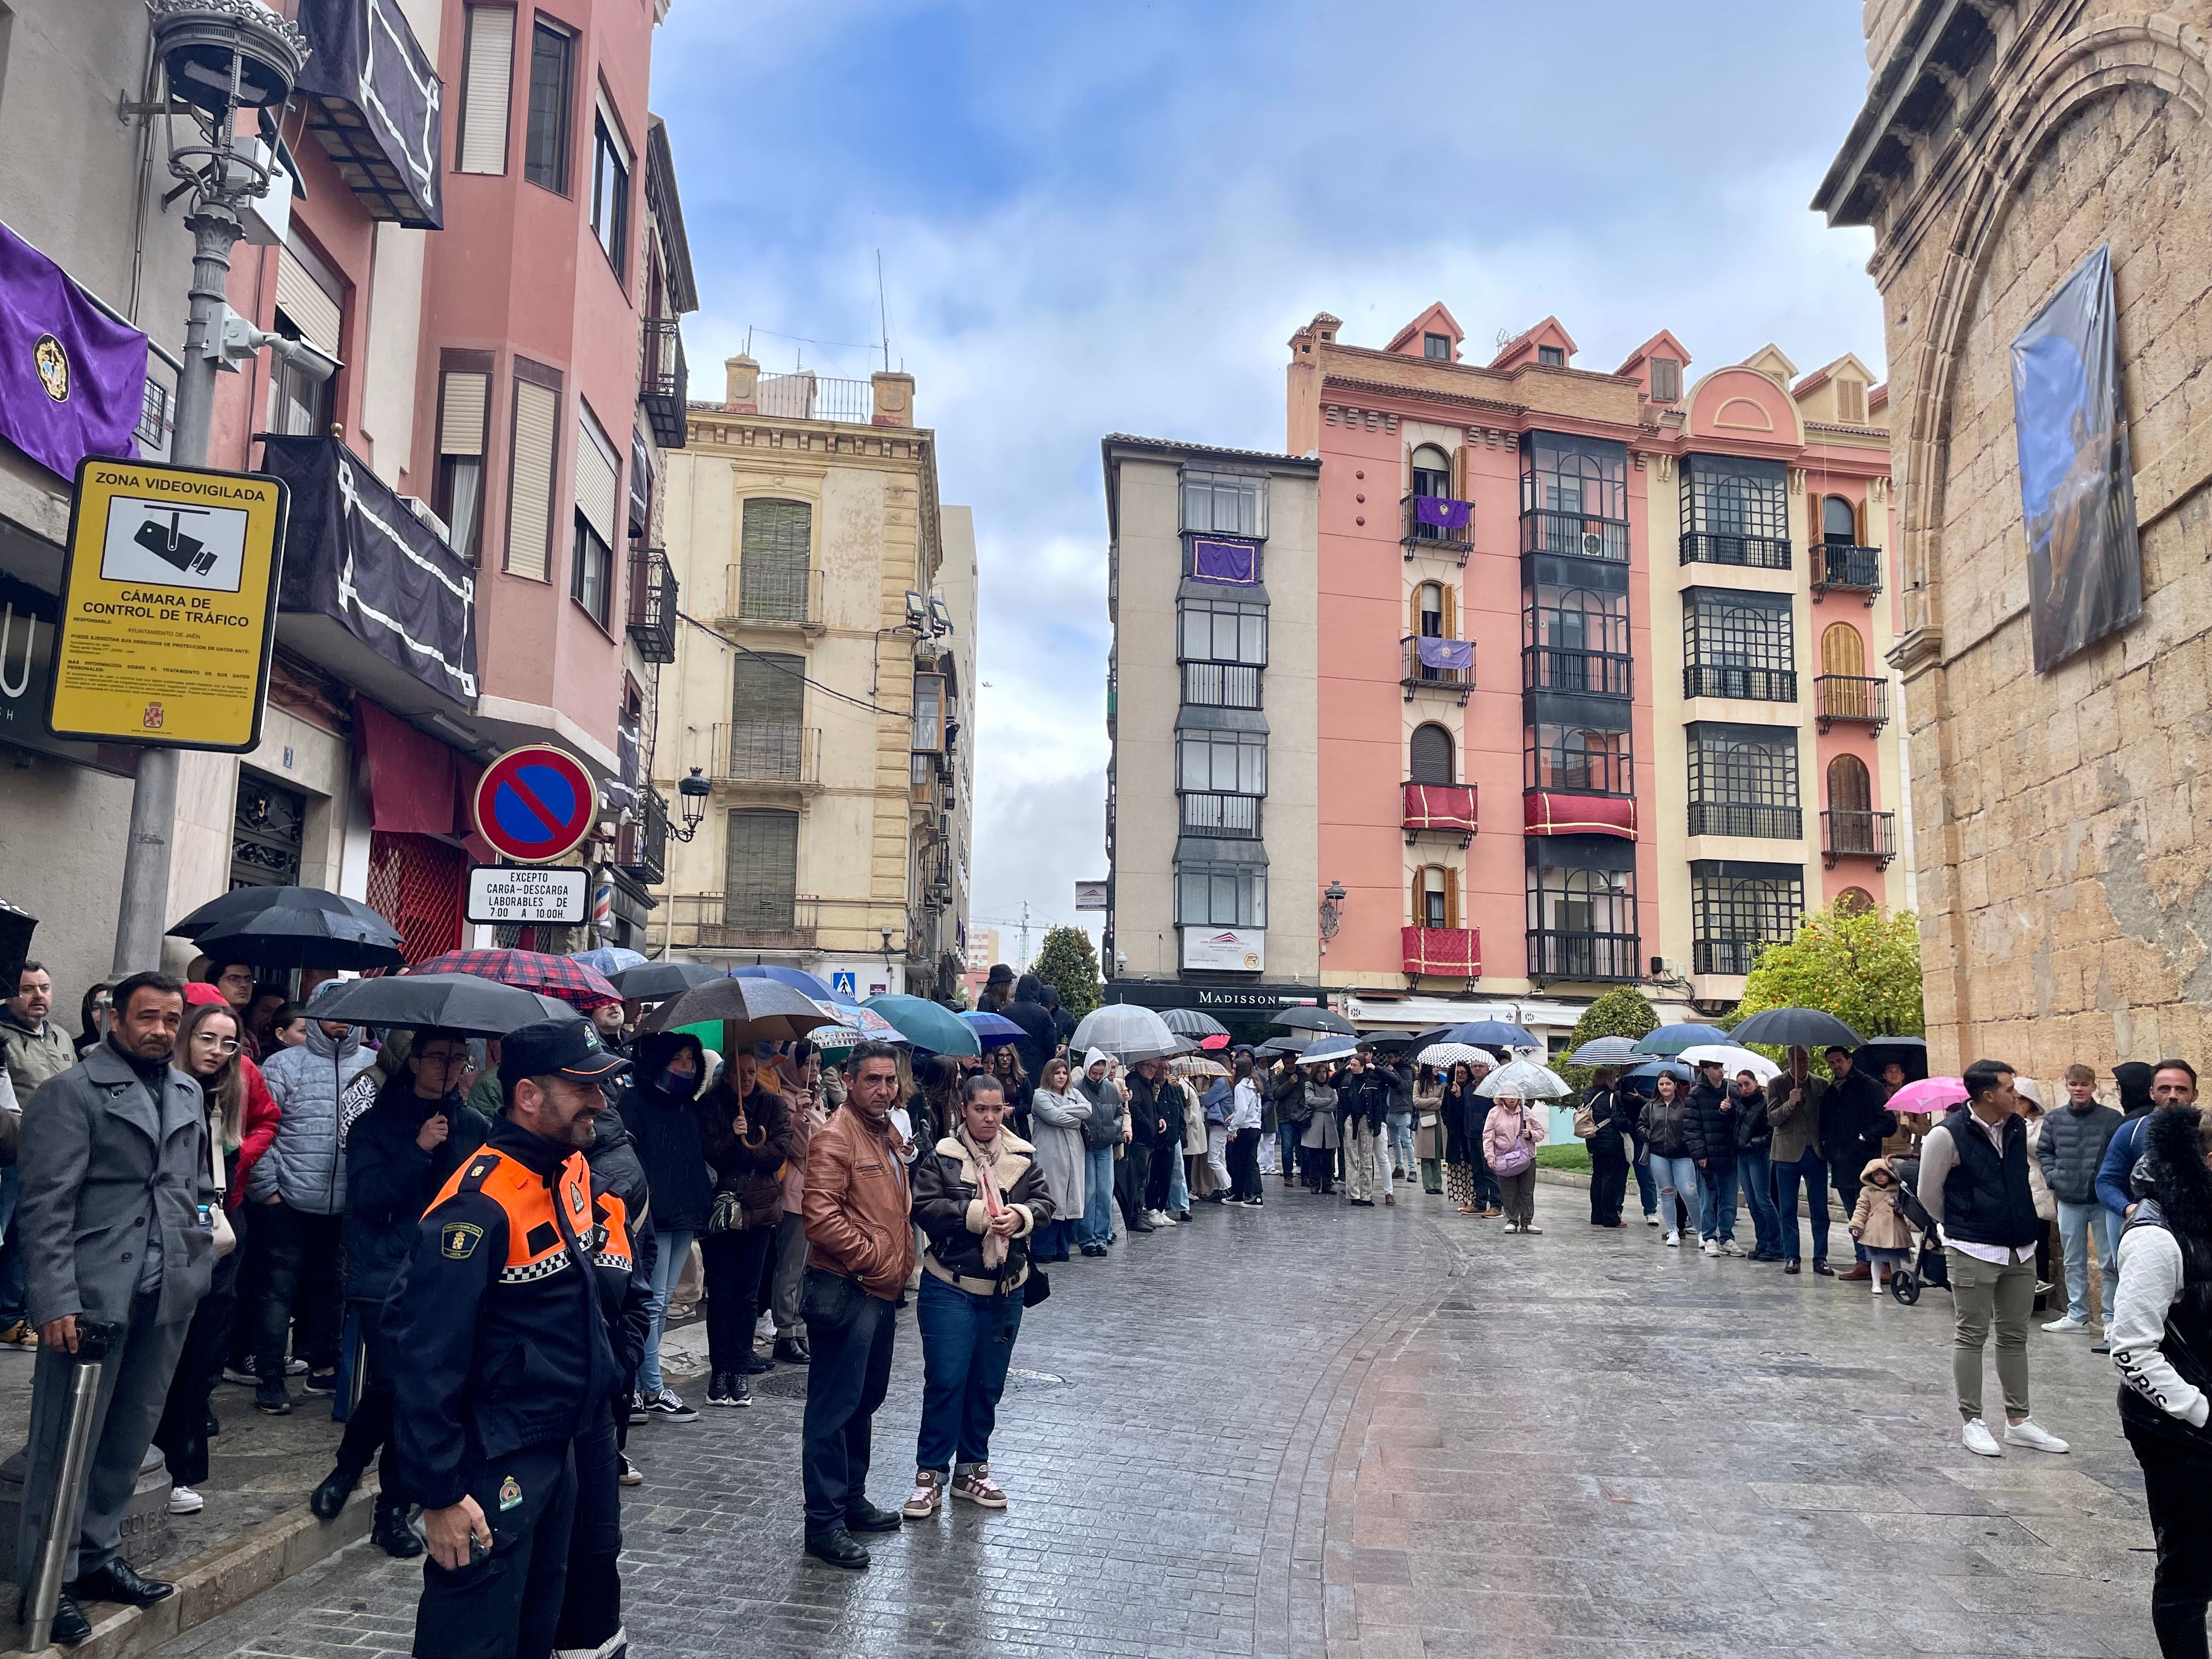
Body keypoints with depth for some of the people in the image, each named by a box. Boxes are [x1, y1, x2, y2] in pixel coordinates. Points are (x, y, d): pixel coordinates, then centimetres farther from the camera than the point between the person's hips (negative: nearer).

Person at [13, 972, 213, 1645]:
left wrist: (200, 1241, 8)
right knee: (67, 1440, 4)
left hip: (166, 1294, 6)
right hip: (91, 1294, -5)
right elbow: (46, 1206, -11)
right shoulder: (70, 1093, -6)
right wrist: (54, 1300, -16)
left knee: (129, 1436, 13)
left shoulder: (189, 1093, 13)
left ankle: (98, 1557, 27)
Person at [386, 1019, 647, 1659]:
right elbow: (428, 1358, -24)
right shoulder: (480, 1204, -22)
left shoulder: (580, 1176, 4)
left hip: (568, 1445, 9)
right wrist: (439, 1493, -22)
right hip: (494, 1465, -8)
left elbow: (626, 1289, 20)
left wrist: (616, 1364, 9)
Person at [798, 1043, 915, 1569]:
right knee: (834, 1407, -2)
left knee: (866, 1400, 19)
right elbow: (822, 1218, -24)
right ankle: (824, 1522, 5)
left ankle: (852, 1498, 31)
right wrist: (872, 1258, -17)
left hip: (881, 1291, 10)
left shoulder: (889, 1135, 14)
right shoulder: (835, 1138, -16)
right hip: (845, 1290, -10)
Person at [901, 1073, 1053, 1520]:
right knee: (946, 1380, -5)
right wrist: (974, 1214, -22)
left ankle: (971, 1469, 26)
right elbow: (924, 1206, -14)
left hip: (1005, 1288, 4)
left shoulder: (1022, 1156, 4)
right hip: (949, 1287, -4)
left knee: (988, 1383, 12)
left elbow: (1044, 1201, 2)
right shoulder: (941, 1156, -6)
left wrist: (1021, 1215, -19)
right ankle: (930, 1474, 8)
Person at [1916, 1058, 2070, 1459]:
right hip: (1973, 1253, -6)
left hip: (2021, 1250, 6)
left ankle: (2018, 1421, 22)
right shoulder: (1947, 1136, -16)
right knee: (1972, 1336, 2)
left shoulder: (2018, 1129, 3)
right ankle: (1972, 1422, 10)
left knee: (2015, 1336, 13)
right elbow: (1929, 1194, -5)